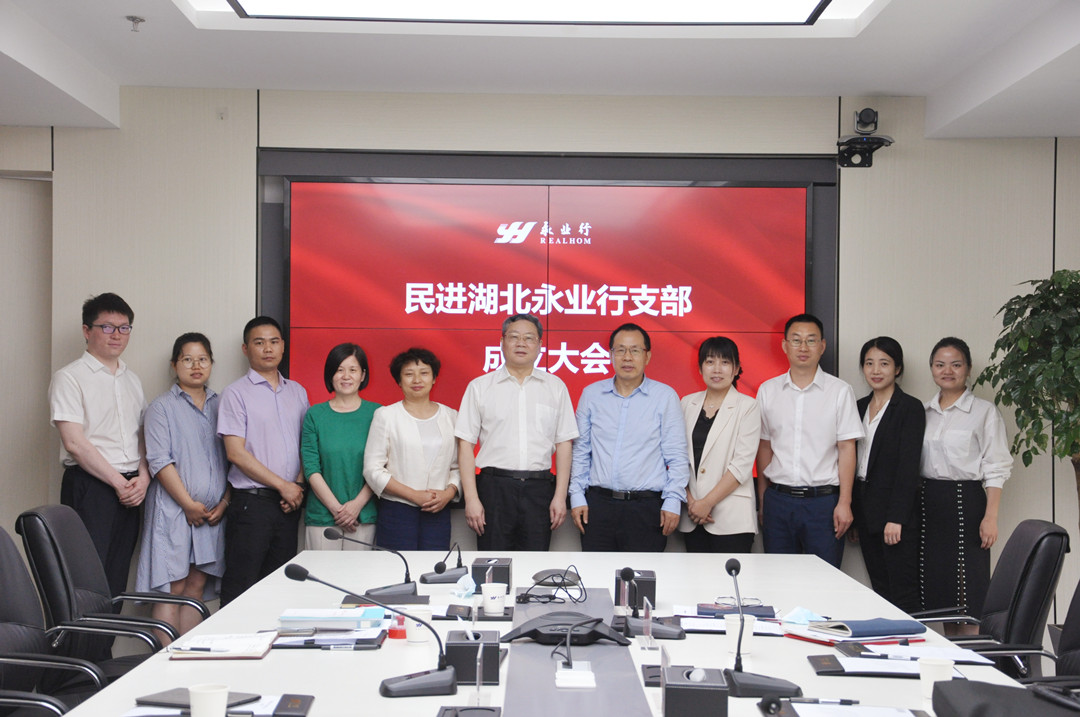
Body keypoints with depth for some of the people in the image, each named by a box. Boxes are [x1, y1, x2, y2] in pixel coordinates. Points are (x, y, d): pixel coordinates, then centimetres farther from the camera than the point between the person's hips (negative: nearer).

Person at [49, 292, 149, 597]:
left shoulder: (132, 380, 18)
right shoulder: (69, 377, -3)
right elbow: (74, 442, -11)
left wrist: (143, 478, -2)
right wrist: (118, 482, -11)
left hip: (131, 489, 6)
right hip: (89, 487, -6)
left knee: (117, 577, 7)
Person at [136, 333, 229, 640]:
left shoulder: (220, 405, 13)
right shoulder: (162, 406, 0)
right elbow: (160, 462, -8)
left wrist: (224, 502, 0)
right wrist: (189, 504, -12)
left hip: (212, 509, 4)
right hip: (173, 508, -4)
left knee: (197, 585, 7)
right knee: (172, 588, -5)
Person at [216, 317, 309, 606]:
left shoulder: (297, 392, 14)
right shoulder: (236, 393, -3)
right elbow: (236, 453, -9)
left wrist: (299, 486, -2)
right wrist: (283, 486, -9)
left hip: (289, 504, 5)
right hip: (252, 503, -5)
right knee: (241, 586, -4)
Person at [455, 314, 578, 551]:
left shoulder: (556, 387, 9)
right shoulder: (480, 387, 6)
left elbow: (564, 444, 7)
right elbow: (466, 444, 2)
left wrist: (560, 496, 0)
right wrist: (471, 498, -5)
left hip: (539, 488, 1)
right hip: (495, 486, -1)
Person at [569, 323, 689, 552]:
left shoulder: (665, 396, 3)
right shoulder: (591, 394, 10)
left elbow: (677, 457, 3)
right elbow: (580, 451, 14)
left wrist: (672, 502, -5)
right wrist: (577, 496, 7)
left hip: (646, 507, -2)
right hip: (598, 504, 2)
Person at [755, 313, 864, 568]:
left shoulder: (840, 391, 0)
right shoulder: (767, 391, 7)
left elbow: (846, 448, -2)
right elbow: (764, 446, 11)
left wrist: (844, 502, -7)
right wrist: (762, 498, 9)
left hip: (823, 500, -2)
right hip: (778, 498, 2)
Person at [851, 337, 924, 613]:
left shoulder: (910, 408, -6)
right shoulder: (860, 406, 14)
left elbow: (908, 466, -12)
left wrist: (896, 518, -18)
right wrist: (851, 515, 11)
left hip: (895, 510, -6)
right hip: (865, 509, 7)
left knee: (903, 592, -5)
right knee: (879, 589, 10)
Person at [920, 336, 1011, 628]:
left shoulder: (984, 411, -2)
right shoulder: (924, 412, 12)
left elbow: (996, 469, -6)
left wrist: (990, 517, -14)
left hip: (965, 502, -5)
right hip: (928, 502, 5)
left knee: (967, 592, -5)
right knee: (938, 587, 7)